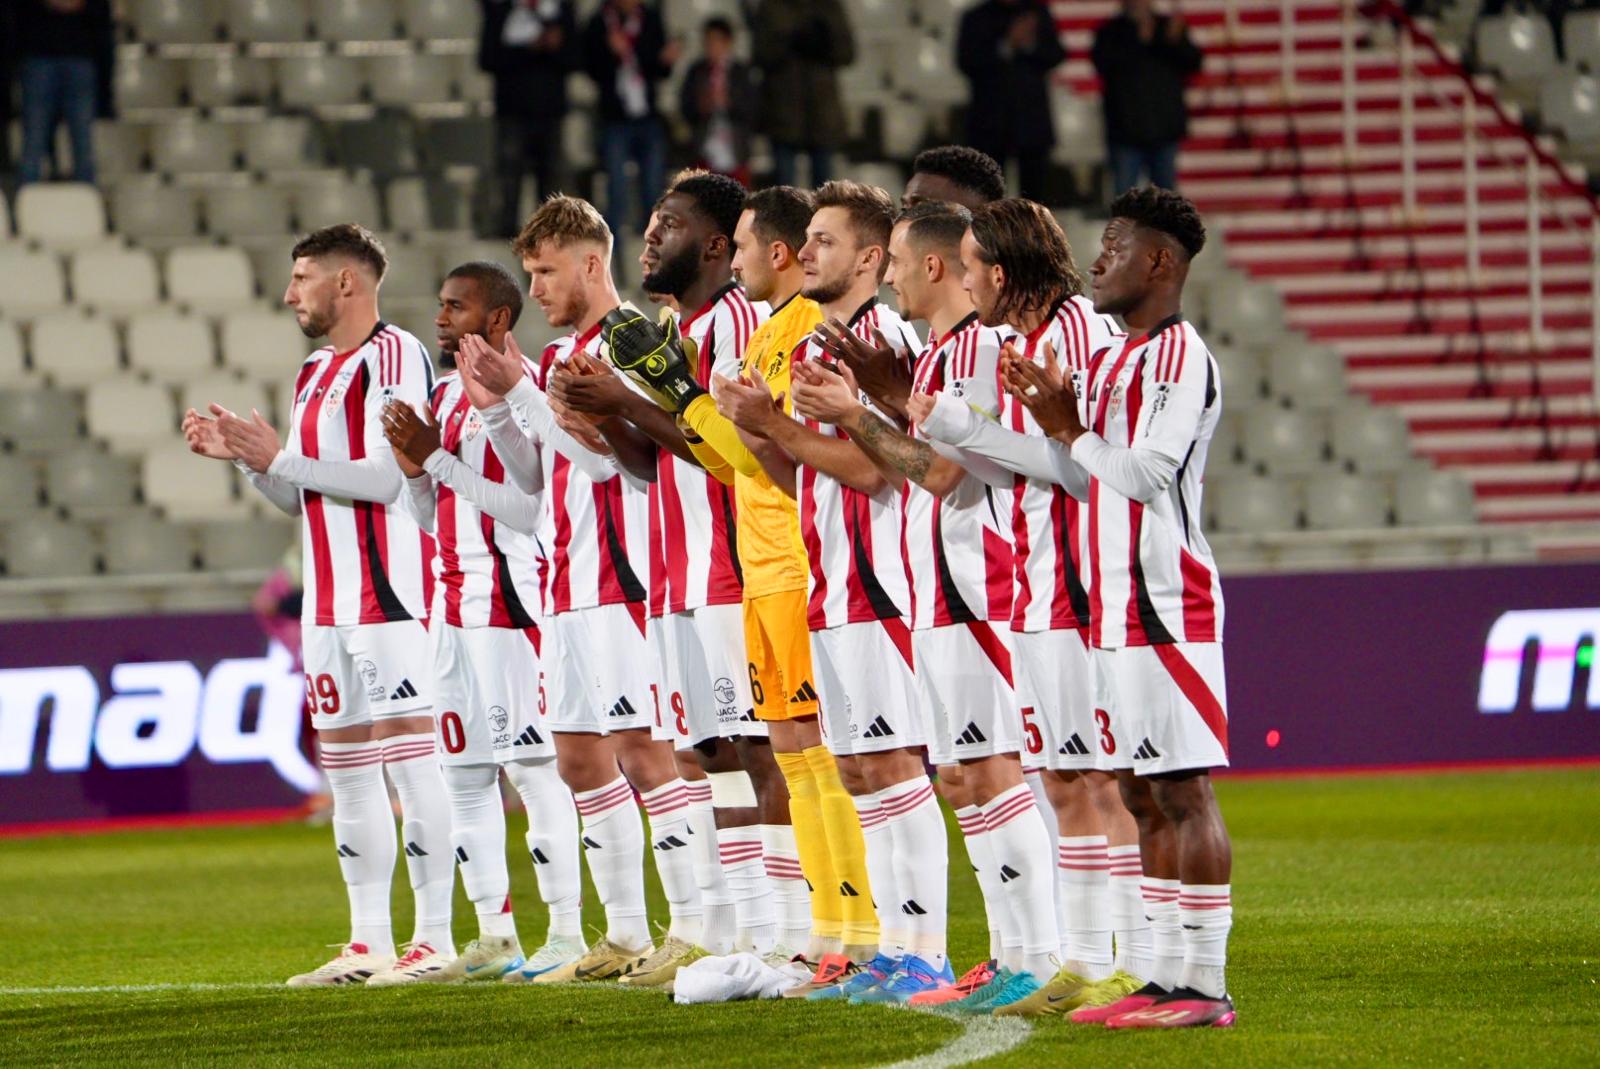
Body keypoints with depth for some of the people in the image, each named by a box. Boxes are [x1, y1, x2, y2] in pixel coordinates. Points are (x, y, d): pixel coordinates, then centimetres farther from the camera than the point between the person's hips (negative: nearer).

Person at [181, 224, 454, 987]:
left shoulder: (393, 356, -9)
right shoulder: (315, 374, 19)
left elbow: (389, 477, -18)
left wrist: (278, 459, -14)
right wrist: (238, 456, 9)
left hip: (390, 597, -9)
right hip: (329, 606, 9)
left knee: (410, 759, -9)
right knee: (346, 771, 9)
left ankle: (435, 938, -8)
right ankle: (369, 944, 12)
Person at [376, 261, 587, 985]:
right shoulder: (445, 396, 17)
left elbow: (531, 508, -19)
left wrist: (438, 457, -17)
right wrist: (413, 468, 1)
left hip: (511, 599, -9)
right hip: (453, 601, 9)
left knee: (531, 764, -8)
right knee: (465, 771, 9)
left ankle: (566, 931, -5)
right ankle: (495, 936, 14)